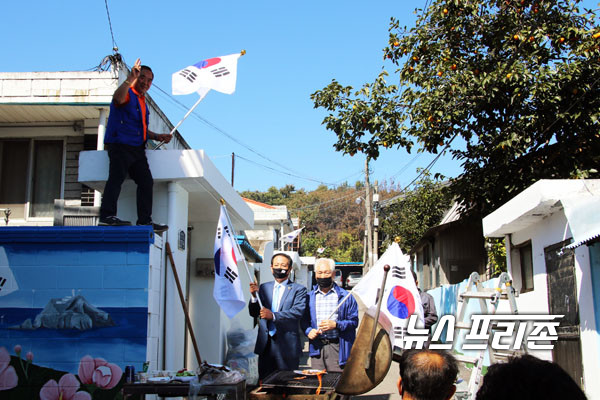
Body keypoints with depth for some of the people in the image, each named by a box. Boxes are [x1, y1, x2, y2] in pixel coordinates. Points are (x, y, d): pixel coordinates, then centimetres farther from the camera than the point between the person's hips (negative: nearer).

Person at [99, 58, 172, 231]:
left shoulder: (142, 102, 26)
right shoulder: (128, 94, 0)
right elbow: (118, 98, -28)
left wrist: (158, 137, 21)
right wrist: (130, 79, -37)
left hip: (137, 149, 9)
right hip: (120, 145, -9)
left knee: (146, 181, 3)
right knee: (117, 177, -20)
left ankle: (145, 220, 5)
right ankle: (107, 215, -25)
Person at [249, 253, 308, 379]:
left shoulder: (298, 290, 1)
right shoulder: (263, 288, 13)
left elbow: (298, 312, -14)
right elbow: (253, 313, 12)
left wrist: (273, 315, -24)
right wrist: (254, 296, -7)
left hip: (287, 346, -3)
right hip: (265, 345, 3)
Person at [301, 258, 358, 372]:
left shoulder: (345, 296, 4)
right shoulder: (309, 297, 12)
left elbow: (354, 321, 2)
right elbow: (303, 320, 17)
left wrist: (336, 324, -13)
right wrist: (308, 331, -4)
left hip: (337, 347, -2)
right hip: (316, 348, 3)